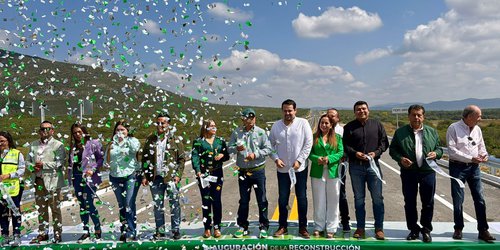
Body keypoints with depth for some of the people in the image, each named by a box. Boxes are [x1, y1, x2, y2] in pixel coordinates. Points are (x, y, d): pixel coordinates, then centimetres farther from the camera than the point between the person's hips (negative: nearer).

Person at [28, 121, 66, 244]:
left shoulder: (58, 145, -4)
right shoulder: (33, 145, 14)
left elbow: (59, 163, -13)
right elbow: (29, 161, 15)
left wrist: (43, 164, -17)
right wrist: (33, 167, -5)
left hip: (52, 181, -5)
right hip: (38, 180, 6)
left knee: (55, 208, 0)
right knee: (41, 208, 14)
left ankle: (57, 234, 9)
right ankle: (43, 233, 25)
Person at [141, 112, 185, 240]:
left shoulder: (175, 140, 2)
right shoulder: (150, 139, 9)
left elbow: (182, 159, 1)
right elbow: (145, 158, 10)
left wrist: (178, 175, -8)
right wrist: (145, 176, 3)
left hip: (171, 177, -2)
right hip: (155, 177, 3)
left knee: (174, 203, 2)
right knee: (158, 205, 9)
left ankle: (176, 230, 13)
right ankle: (160, 231, 19)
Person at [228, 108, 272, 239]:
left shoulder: (260, 132, -4)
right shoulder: (236, 132, 1)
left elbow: (268, 149, -4)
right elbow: (229, 148, 2)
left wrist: (255, 154, -17)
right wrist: (237, 148, -19)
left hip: (258, 170, -2)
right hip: (243, 171, 2)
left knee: (262, 200, 5)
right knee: (243, 201, 13)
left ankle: (263, 227, 18)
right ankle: (243, 227, 26)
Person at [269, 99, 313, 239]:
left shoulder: (303, 123, -6)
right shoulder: (276, 125, 2)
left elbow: (308, 144, -8)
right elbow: (271, 144, 7)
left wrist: (299, 160, -13)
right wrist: (276, 159, -7)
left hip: (300, 168, -2)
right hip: (282, 168, 2)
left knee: (302, 198, 6)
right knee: (282, 198, 9)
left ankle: (303, 227, 20)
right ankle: (283, 226, 24)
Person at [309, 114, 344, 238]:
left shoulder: (337, 137, 7)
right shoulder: (314, 137, 7)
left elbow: (341, 152, -1)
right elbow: (310, 152, 2)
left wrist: (329, 158, -16)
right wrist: (317, 158, -17)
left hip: (333, 172, 0)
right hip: (317, 173, 0)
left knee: (332, 201, 5)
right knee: (319, 201, 7)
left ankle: (331, 228, 15)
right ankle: (319, 227, 19)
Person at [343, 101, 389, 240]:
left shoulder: (377, 125, 6)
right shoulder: (349, 127, 4)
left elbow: (384, 142, 7)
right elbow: (345, 145, 2)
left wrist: (376, 152, -10)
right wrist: (355, 153, -15)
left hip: (373, 165, 0)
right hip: (356, 166, 0)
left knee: (377, 198, 2)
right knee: (359, 198, 8)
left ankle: (379, 228, 14)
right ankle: (360, 228, 18)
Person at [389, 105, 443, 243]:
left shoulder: (432, 132, 8)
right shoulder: (400, 132, 1)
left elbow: (439, 149, 14)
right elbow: (392, 149, 5)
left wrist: (436, 153, -9)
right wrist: (400, 158, -13)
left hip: (428, 171, 1)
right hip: (408, 172, -1)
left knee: (428, 203, 7)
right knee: (410, 203, 7)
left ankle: (426, 230, 25)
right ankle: (413, 229, 23)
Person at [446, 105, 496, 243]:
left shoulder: (477, 129, 7)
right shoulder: (454, 128, -12)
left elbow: (481, 145, 17)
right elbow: (452, 150, -17)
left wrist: (484, 154, -5)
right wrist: (470, 158, -21)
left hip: (474, 167, 5)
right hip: (458, 167, -5)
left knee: (480, 199, 5)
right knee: (458, 200, 6)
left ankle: (483, 231, 15)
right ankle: (458, 229, 21)